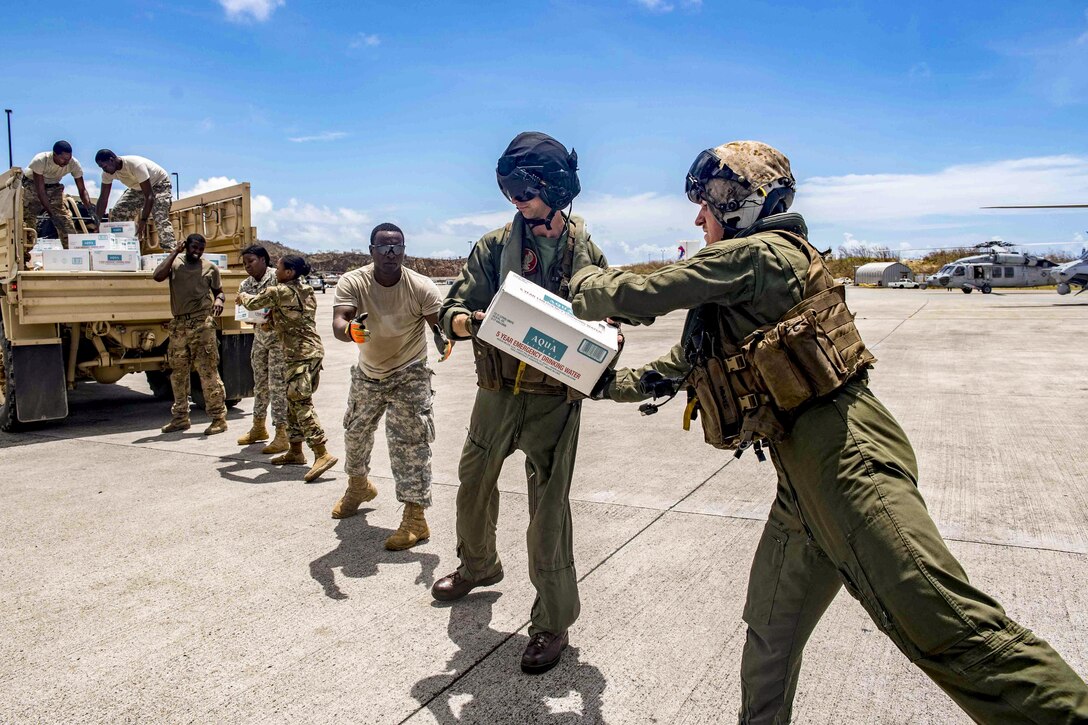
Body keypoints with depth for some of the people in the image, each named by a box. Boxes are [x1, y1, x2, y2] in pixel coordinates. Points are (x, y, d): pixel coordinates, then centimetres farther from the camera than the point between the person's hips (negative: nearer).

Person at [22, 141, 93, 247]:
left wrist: (90, 209, -34)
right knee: (28, 219, -10)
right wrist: (51, 213, -34)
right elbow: (40, 190, -30)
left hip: (54, 188, 3)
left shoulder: (74, 163, -24)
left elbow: (82, 190, -18)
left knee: (66, 221, -8)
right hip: (32, 185, -3)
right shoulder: (40, 161, -33)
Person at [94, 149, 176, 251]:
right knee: (117, 213, -3)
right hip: (138, 188, 8)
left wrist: (143, 221, -46)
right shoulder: (107, 172, -15)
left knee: (161, 220, -28)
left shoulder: (136, 165, -38)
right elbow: (103, 198, -11)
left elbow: (149, 196, -40)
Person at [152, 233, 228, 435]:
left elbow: (219, 290, 16)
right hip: (179, 324, 4)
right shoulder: (175, 264, 8)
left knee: (208, 371, -8)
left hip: (202, 324, -4)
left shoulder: (210, 268, 6)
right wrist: (174, 252, -5)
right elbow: (158, 276, -10)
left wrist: (218, 300, -8)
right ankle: (180, 417, 23)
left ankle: (218, 417, -3)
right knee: (178, 373, 11)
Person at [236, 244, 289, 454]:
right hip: (259, 338, 7)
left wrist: (272, 322, -26)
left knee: (277, 385, -7)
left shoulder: (277, 277, -13)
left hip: (278, 337, -7)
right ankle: (259, 427, 31)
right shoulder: (246, 285, 8)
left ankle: (282, 435, -2)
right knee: (260, 383, 16)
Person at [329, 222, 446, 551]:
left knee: (408, 441, -12)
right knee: (355, 431, 21)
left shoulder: (421, 286, -22)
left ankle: (415, 518, -6)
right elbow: (338, 322, -33)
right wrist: (349, 330, -57)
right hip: (368, 372, 4)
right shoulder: (352, 282, -20)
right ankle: (358, 486, 50)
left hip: (409, 374, -4)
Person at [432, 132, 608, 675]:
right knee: (474, 483, 20)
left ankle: (553, 621, 18)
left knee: (549, 508, 0)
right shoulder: (494, 246, 0)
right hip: (496, 392, 3)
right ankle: (478, 565, 50)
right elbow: (452, 310, -3)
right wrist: (469, 320, -27)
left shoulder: (585, 251, -1)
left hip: (555, 400, -3)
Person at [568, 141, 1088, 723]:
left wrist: (585, 286, 11)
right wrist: (613, 384, 30)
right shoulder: (729, 283, 23)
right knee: (770, 634, 18)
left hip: (842, 456, -10)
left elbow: (642, 297, -8)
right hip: (803, 478, 10)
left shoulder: (757, 253, -6)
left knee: (945, 628, -16)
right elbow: (685, 363, 33)